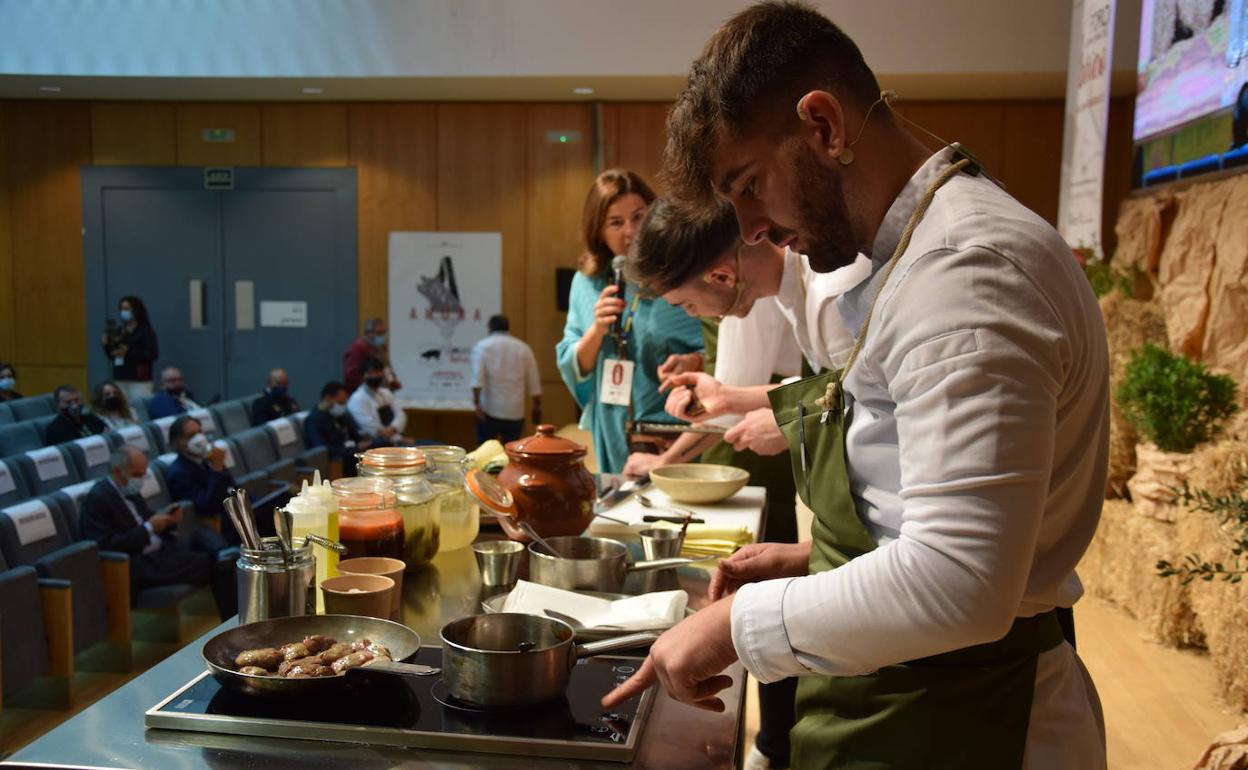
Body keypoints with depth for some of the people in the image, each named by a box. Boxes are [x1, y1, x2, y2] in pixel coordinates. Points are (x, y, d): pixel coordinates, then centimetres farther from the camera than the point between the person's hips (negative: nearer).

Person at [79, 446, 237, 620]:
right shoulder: (97, 499, -11)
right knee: (212, 564, -24)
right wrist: (148, 528, -19)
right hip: (139, 565, -9)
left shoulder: (130, 490, 15)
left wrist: (167, 520, 0)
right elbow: (107, 546, -19)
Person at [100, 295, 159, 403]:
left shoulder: (146, 331, -2)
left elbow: (153, 354, -12)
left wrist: (128, 353, -18)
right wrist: (106, 346, -1)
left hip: (140, 380, -4)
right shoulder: (117, 331, 11)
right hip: (120, 379, 4)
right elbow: (112, 356, 19)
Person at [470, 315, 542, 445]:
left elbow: (478, 378, -12)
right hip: (515, 411, 2)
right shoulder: (523, 348, 8)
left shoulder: (482, 346, 1)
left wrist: (477, 402, -15)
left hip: (490, 410, -2)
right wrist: (537, 406, 15)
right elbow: (534, 381, 8)